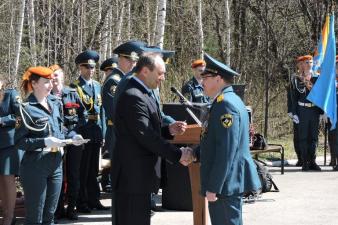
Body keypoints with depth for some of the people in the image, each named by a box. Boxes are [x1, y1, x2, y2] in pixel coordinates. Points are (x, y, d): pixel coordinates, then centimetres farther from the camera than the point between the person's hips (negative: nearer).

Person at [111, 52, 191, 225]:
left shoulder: (142, 95, 15)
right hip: (133, 176, -10)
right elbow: (146, 136, -23)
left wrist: (168, 130, 4)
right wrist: (178, 154, -18)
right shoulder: (133, 97, -19)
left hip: (140, 174, 10)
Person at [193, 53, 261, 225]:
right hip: (229, 181, 10)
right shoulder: (226, 101, 15)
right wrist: (195, 154, 6)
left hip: (226, 183, -10)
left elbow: (226, 151, -23)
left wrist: (213, 188, -22)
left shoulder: (226, 105, -18)